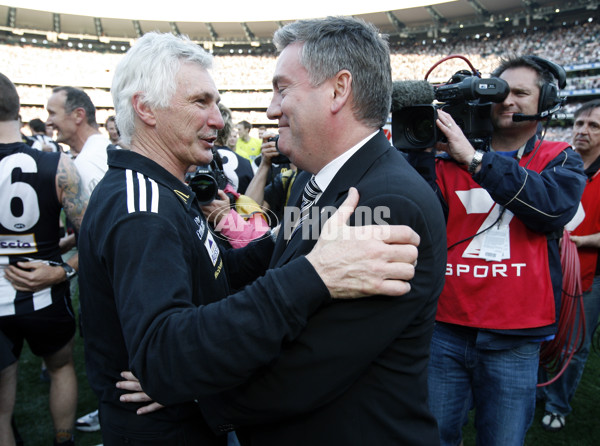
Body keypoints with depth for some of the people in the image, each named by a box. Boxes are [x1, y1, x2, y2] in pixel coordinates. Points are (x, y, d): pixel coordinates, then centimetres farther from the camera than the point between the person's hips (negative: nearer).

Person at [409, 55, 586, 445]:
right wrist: (421, 152, -17)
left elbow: (554, 206, -17)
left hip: (514, 340, 0)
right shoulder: (448, 160, 5)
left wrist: (474, 158, -20)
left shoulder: (560, 161, 6)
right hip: (445, 329, 1)